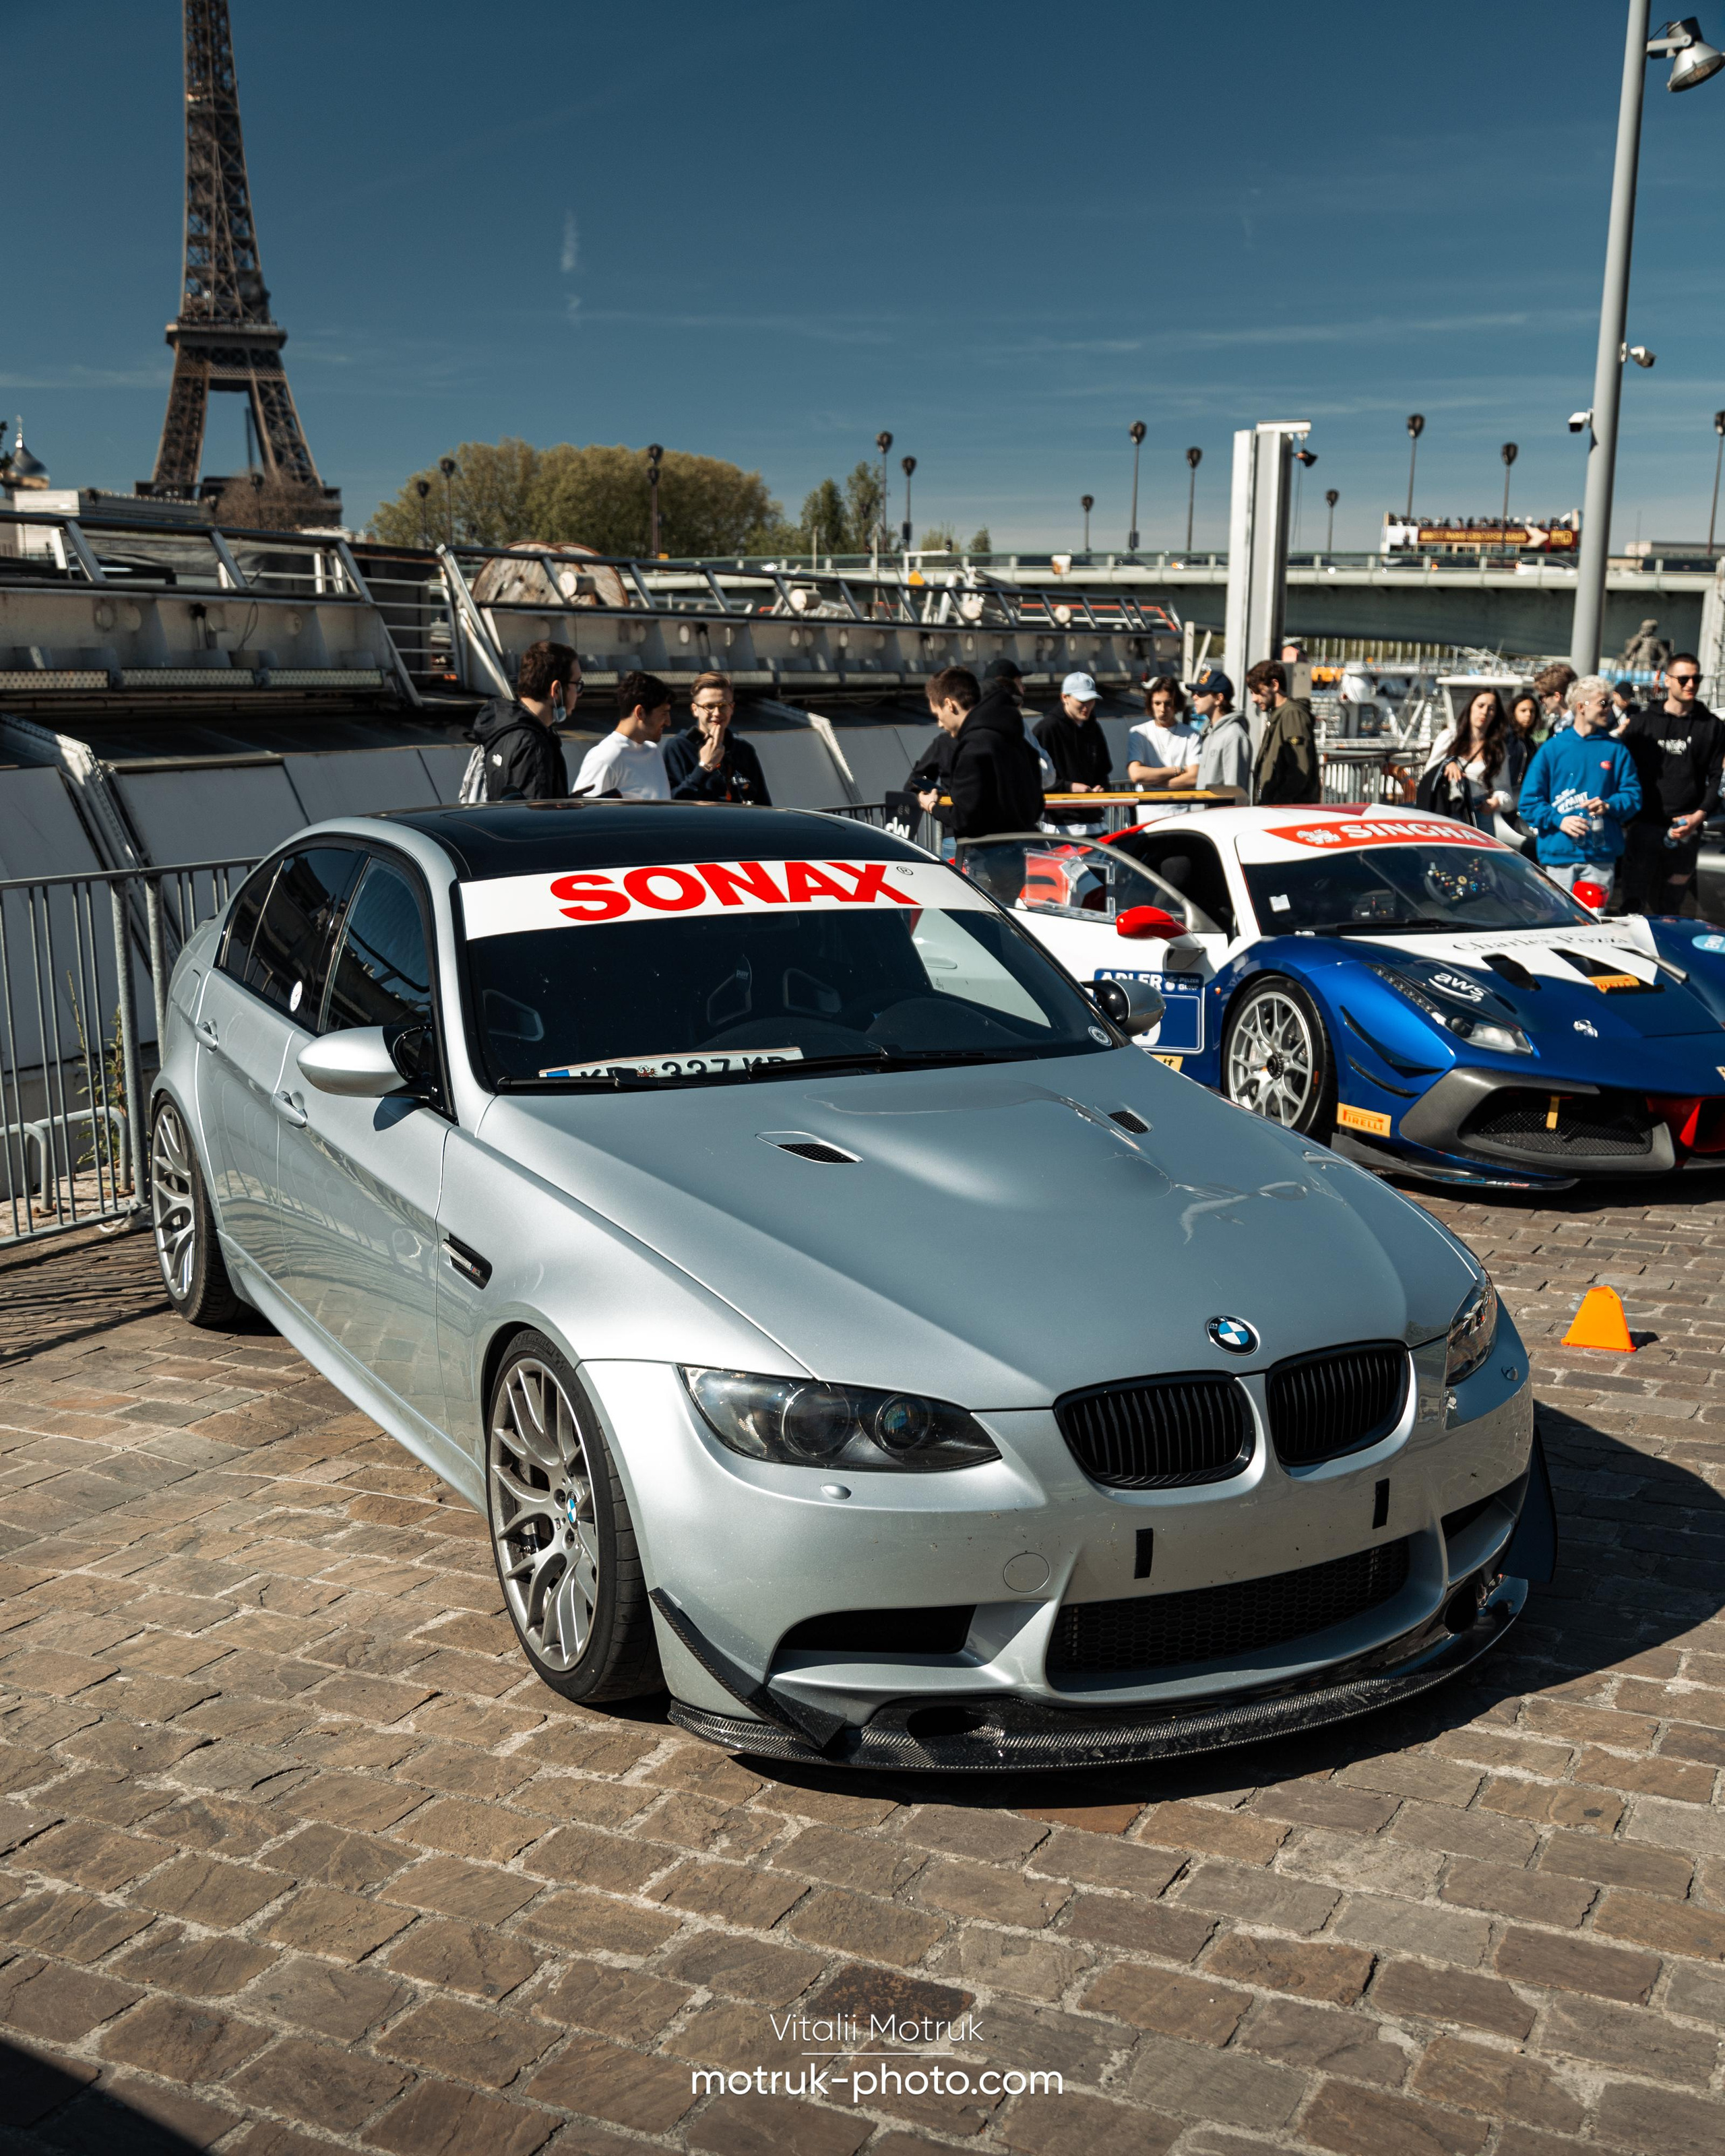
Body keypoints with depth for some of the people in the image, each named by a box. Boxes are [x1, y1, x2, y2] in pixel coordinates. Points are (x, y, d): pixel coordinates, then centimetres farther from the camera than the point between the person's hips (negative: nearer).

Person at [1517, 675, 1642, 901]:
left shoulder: (1616, 750, 10)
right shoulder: (1552, 749, 4)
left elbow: (1633, 795, 8)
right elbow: (1529, 800, 2)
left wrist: (1609, 806, -13)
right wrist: (1559, 820, -14)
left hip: (1602, 857, 1)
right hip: (1559, 855, -1)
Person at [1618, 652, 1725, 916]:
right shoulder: (1642, 722, 6)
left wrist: (1700, 815, -10)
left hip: (1686, 832, 1)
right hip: (1644, 827, -1)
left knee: (1669, 908, 8)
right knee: (1633, 906, -6)